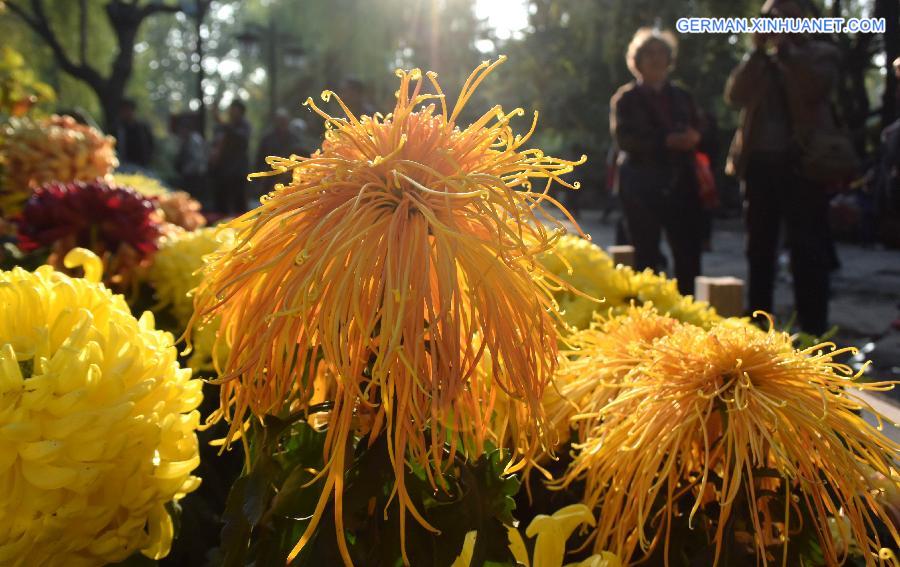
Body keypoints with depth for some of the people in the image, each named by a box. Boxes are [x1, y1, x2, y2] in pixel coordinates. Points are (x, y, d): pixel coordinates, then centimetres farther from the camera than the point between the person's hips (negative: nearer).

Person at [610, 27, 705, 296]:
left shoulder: (682, 97, 19)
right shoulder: (626, 98, 5)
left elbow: (698, 132, 13)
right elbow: (624, 138, -9)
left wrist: (692, 138, -12)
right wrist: (667, 141, -19)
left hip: (681, 182, 4)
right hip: (641, 185, -3)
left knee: (689, 254, -2)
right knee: (646, 256, -2)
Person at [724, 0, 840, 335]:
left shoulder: (821, 54, 7)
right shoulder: (757, 61, 16)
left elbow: (814, 89, -13)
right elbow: (734, 96, -1)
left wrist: (784, 48, -9)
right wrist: (758, 50, -5)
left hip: (802, 163, -4)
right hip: (759, 163, 4)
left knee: (808, 252, -4)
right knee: (759, 250, 9)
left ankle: (812, 330, -1)